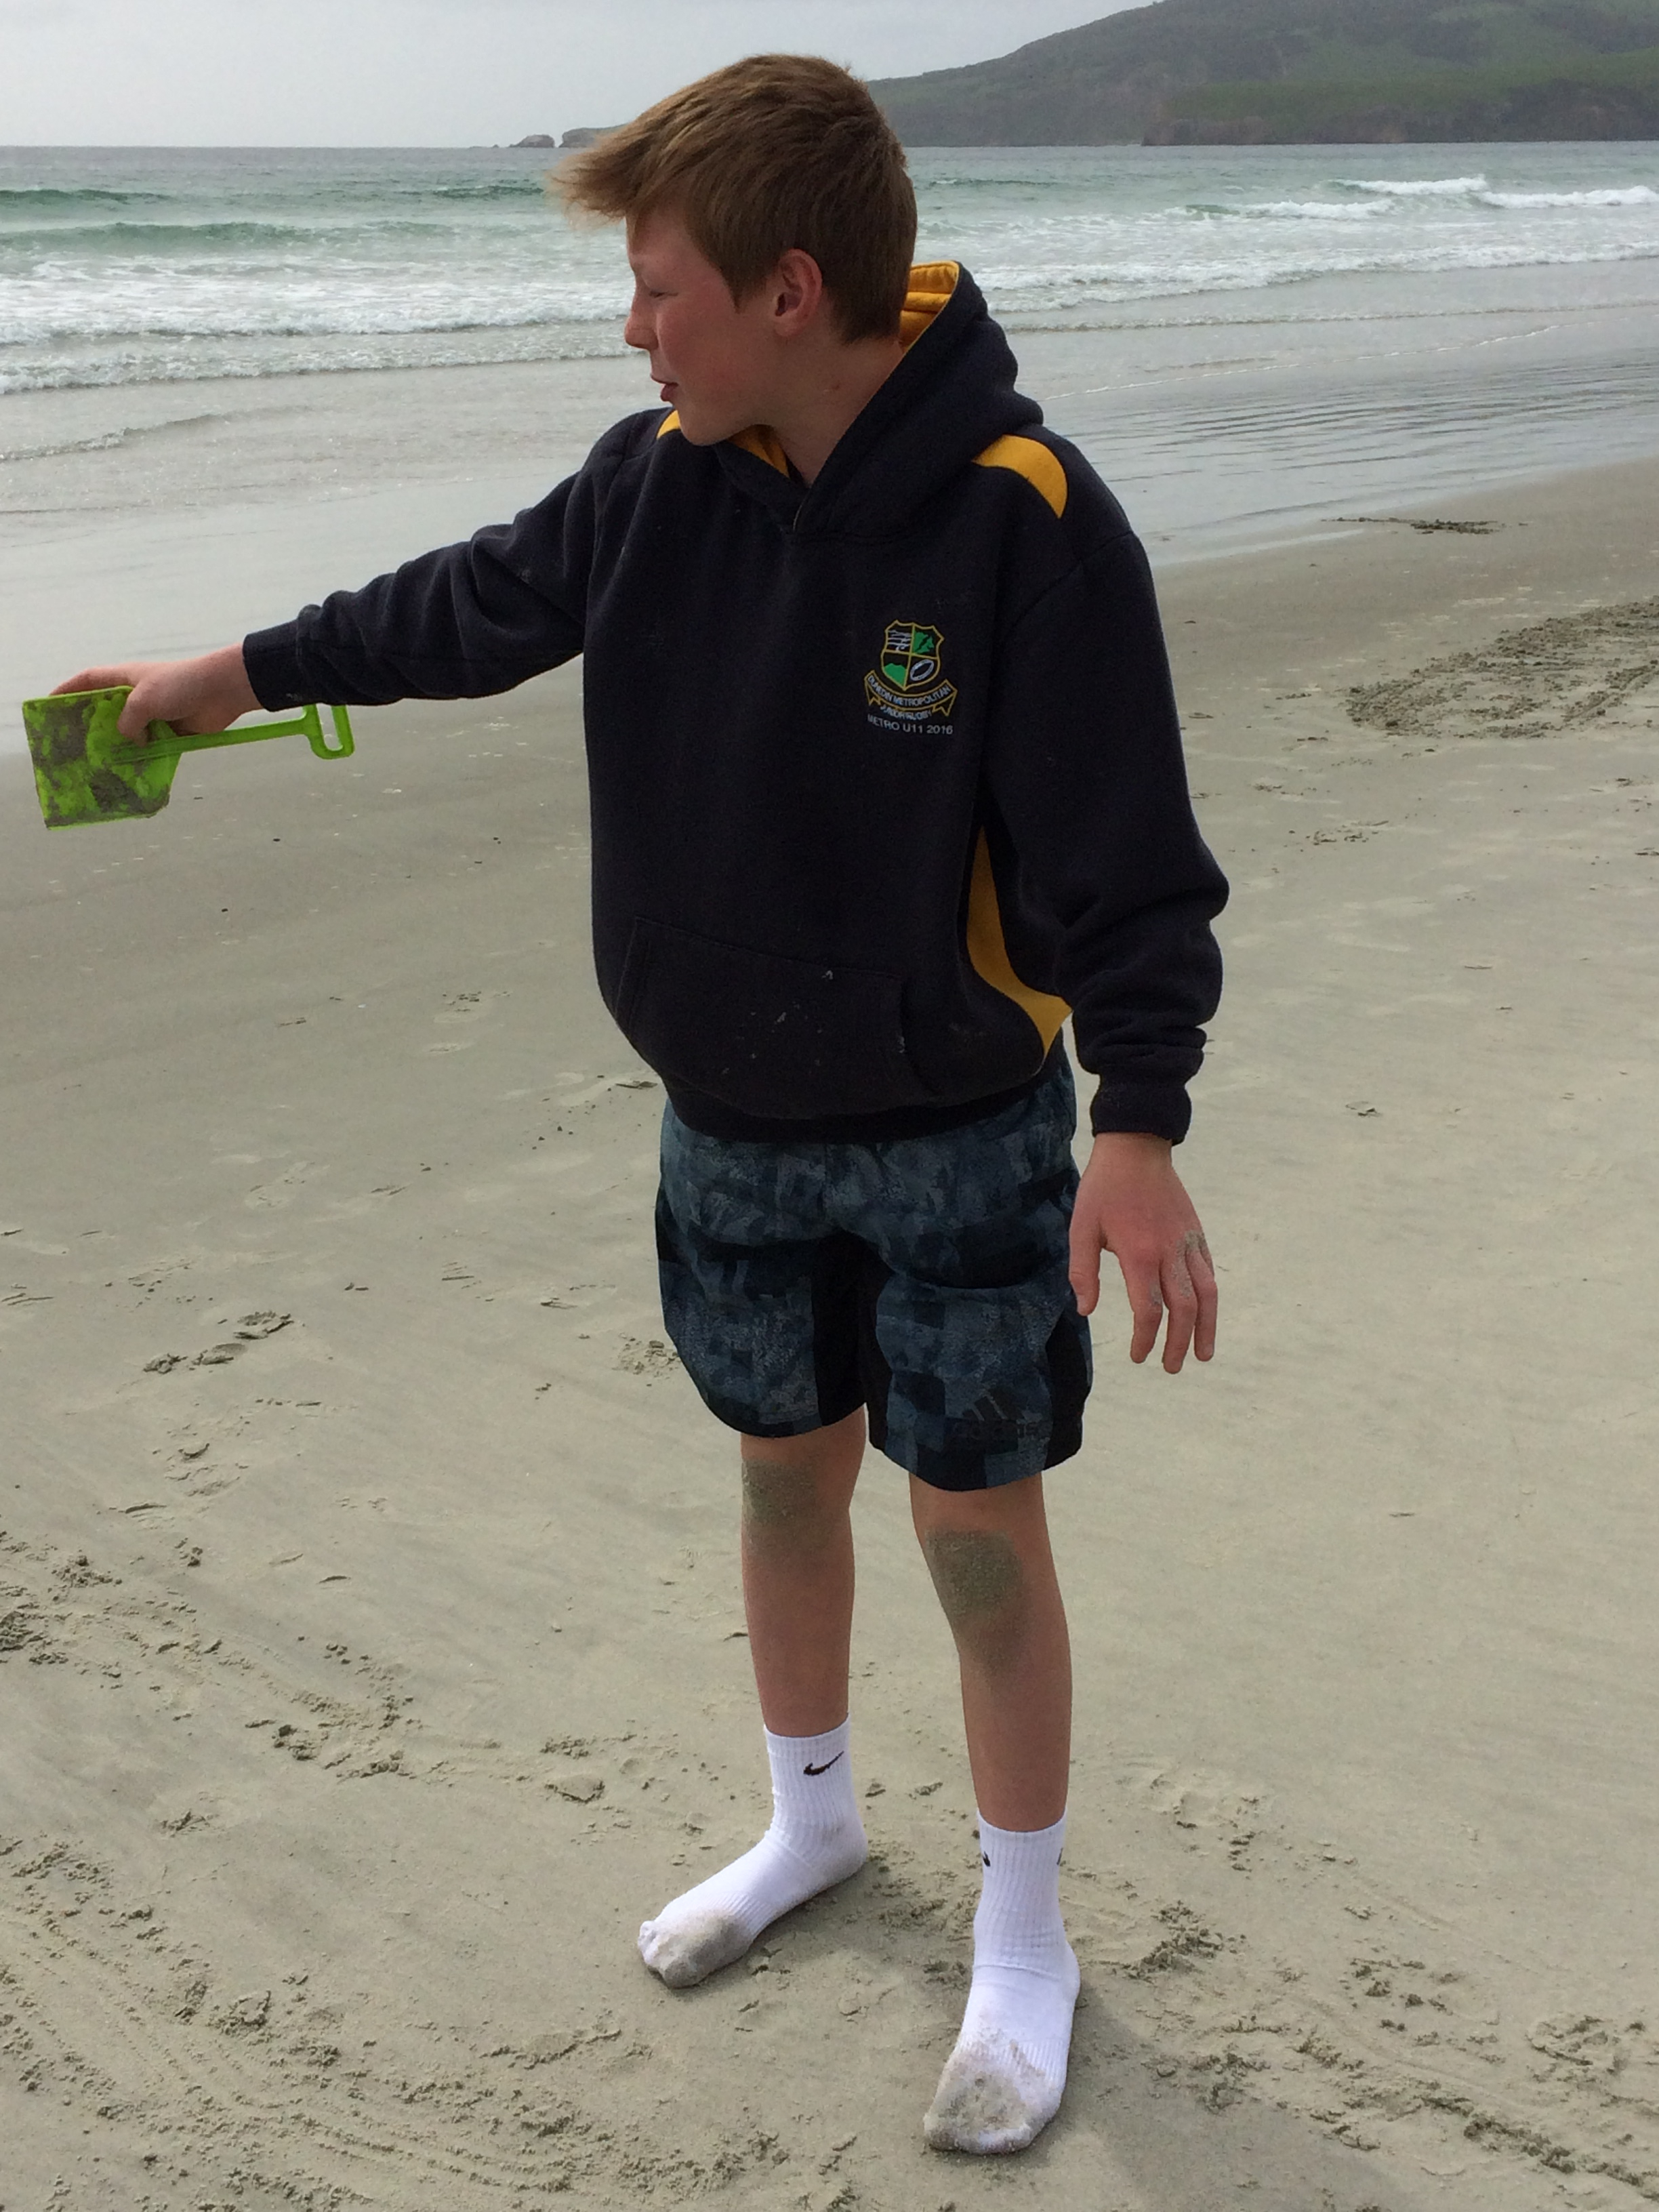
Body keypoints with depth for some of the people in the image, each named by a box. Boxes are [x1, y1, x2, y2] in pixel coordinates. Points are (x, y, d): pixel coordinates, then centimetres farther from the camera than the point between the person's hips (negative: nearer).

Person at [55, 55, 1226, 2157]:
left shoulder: (1025, 517, -21)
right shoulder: (658, 483, -4)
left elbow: (1123, 860, -19)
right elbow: (474, 605, 15)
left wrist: (1139, 1131, -26)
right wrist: (239, 670, 24)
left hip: (962, 1139, -5)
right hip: (730, 1125, 5)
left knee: (978, 1524, 5)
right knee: (785, 1470, 19)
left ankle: (1023, 1944, 25)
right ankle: (811, 1823, 44)